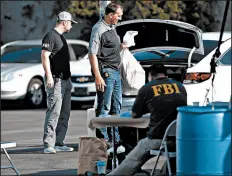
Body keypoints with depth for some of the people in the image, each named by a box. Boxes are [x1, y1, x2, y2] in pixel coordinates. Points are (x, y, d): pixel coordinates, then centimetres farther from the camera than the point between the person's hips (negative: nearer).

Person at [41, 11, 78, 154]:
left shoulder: (61, 37, 20)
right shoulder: (51, 36, -9)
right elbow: (45, 56, -16)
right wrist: (49, 76, -23)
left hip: (65, 80, 10)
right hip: (55, 80, -10)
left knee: (64, 114, 9)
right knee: (54, 112, -13)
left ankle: (59, 143, 13)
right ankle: (48, 145, -14)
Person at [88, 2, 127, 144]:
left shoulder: (112, 28, 15)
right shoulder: (99, 29, -13)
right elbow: (93, 54, -19)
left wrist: (121, 46, 8)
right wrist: (98, 77, -24)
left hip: (116, 72, 10)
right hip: (106, 72, -10)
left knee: (116, 107, 15)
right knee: (104, 108, -6)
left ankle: (116, 138, 23)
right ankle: (103, 139, -3)